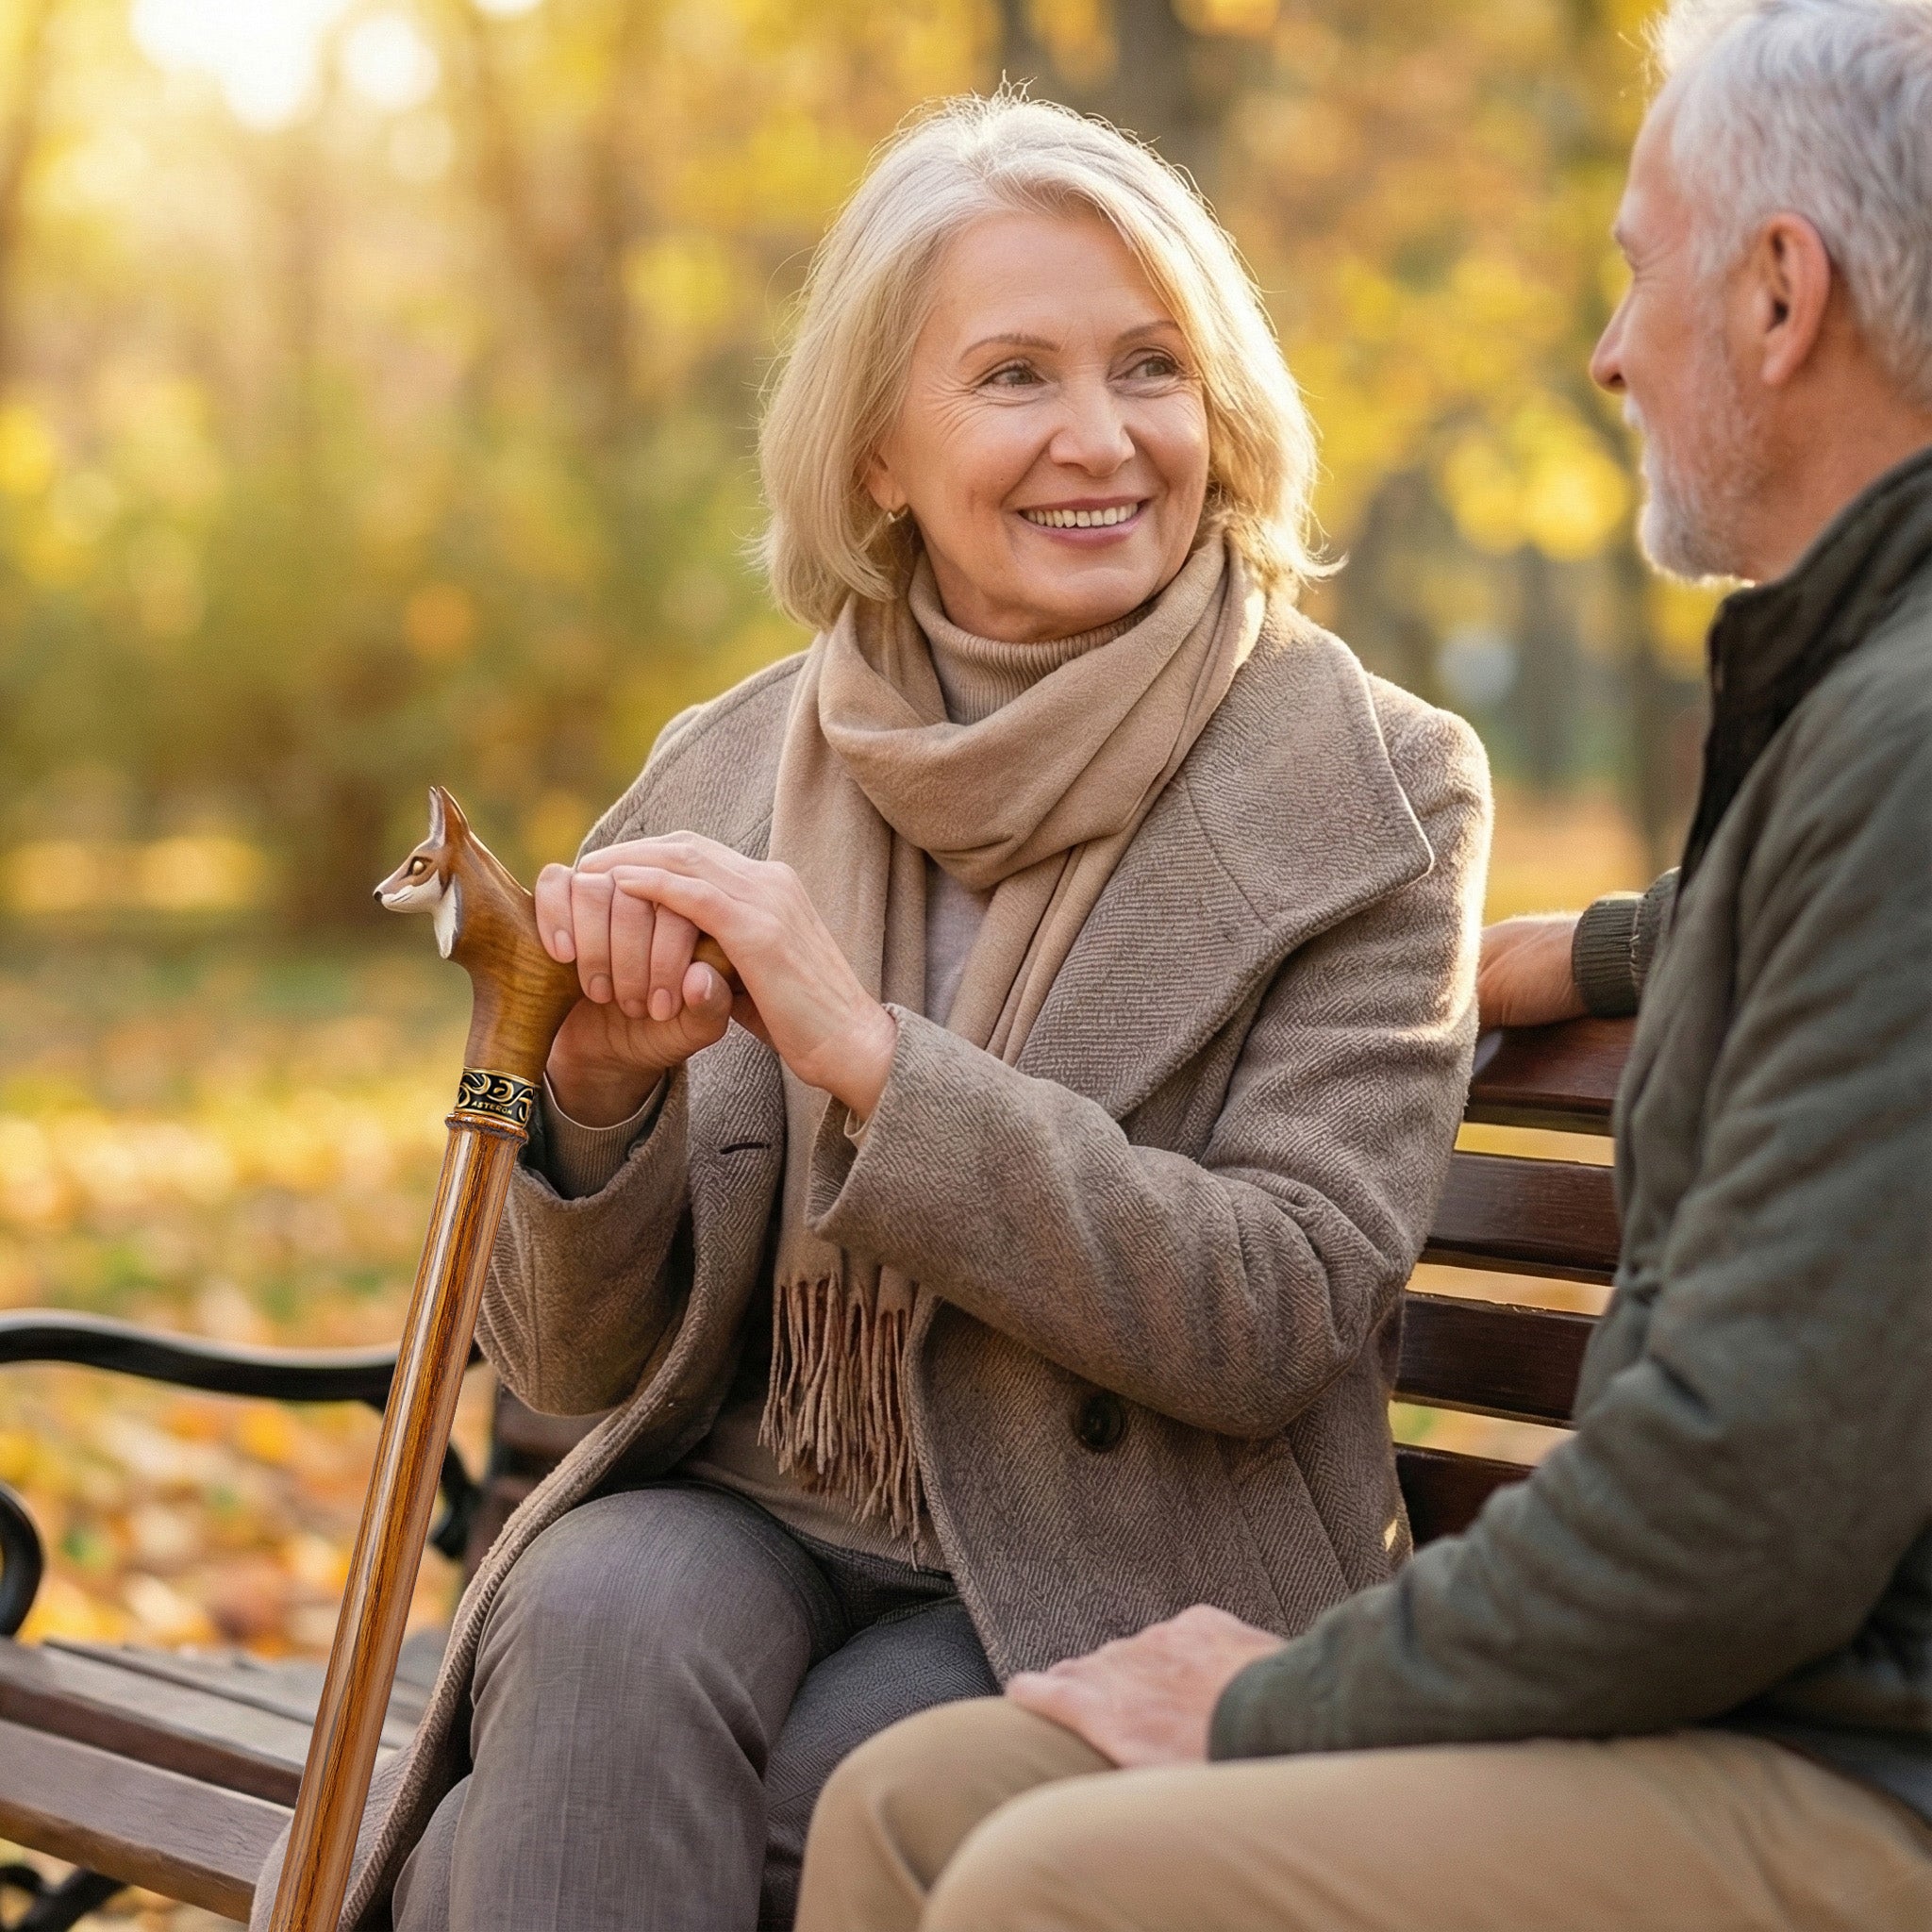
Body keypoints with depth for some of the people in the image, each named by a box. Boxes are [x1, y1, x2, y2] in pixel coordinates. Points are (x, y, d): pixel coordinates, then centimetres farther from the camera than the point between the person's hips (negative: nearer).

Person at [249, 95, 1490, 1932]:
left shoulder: (1370, 794, -5)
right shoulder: (728, 774, 2)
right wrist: (604, 1080, -17)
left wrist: (866, 1055, -22)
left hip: (1119, 1596, -3)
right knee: (607, 1615, -30)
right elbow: (570, 1360, 5)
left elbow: (1280, 1318, -14)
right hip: (743, 1521, 3)